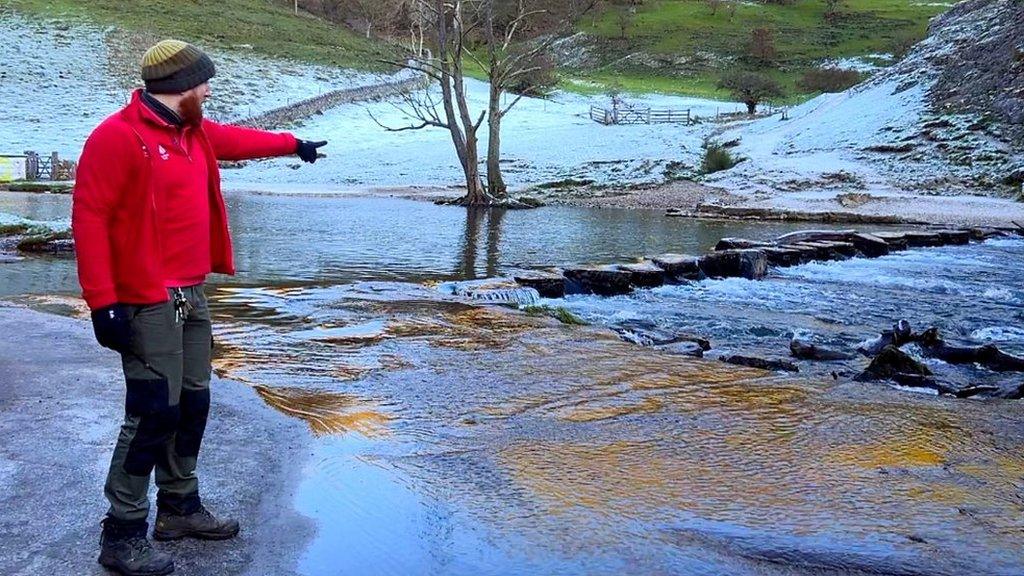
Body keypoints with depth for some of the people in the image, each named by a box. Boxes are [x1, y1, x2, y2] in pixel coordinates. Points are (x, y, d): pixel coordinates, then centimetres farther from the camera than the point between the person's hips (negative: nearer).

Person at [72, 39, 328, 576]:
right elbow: (89, 218, -16)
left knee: (192, 403, 14)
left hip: (190, 296, 9)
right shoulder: (118, 137, -14)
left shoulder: (196, 133, 13)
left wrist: (293, 144, 47)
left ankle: (180, 507, 29)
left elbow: (239, 139, 33)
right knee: (155, 412, -9)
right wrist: (103, 301, -20)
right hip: (147, 303, -9)